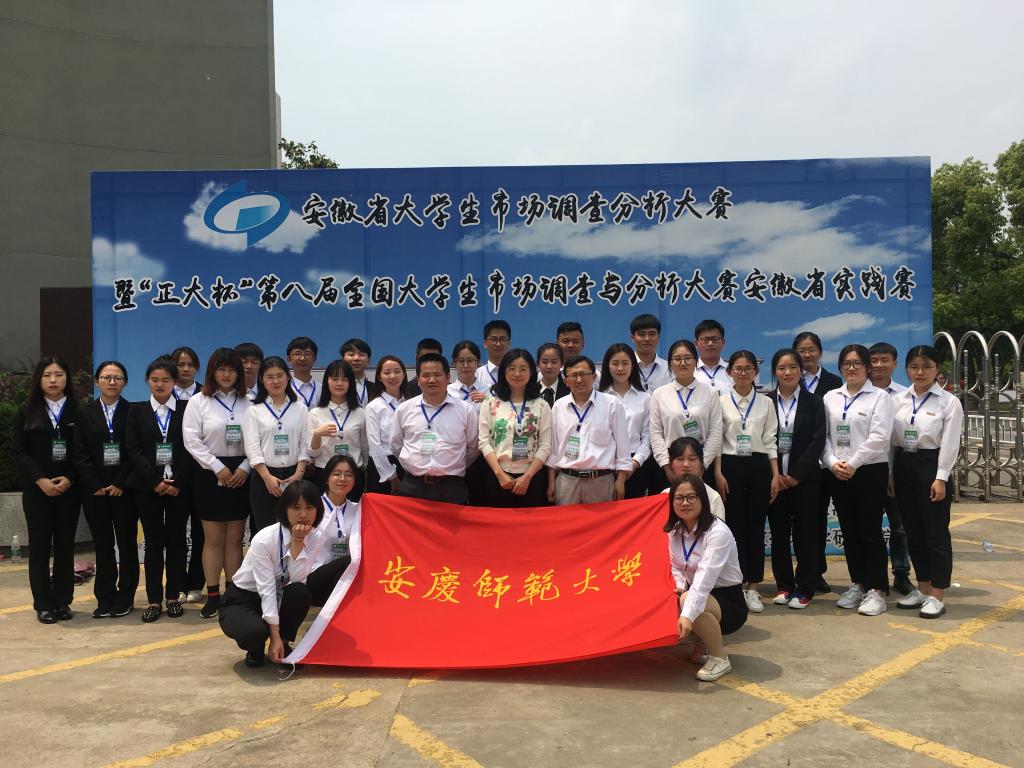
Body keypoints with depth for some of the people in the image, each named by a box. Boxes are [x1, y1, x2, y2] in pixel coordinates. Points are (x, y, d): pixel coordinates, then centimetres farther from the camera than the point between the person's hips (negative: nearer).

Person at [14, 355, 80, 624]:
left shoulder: (78, 412, 4)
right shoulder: (26, 413, 6)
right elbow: (20, 452, 0)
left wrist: (69, 479, -13)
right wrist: (41, 480, -12)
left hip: (68, 489, 0)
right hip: (36, 489, 0)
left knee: (65, 544, 4)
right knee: (39, 545, 2)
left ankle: (62, 601, 12)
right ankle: (43, 604, 9)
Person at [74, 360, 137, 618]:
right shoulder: (85, 414, 8)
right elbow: (80, 455, 1)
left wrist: (120, 484, -11)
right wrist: (97, 486, -8)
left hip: (124, 488, -1)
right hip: (95, 489, 2)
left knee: (127, 543, 4)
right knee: (102, 544, 6)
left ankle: (124, 597, 12)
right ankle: (105, 599, 12)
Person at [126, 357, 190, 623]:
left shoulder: (186, 409, 5)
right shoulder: (137, 411, 7)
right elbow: (133, 450, -1)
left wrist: (178, 482, -11)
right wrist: (155, 481, -11)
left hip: (179, 486, 0)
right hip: (148, 487, 0)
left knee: (176, 541, 4)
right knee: (153, 542, 4)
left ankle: (173, 597, 13)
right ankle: (154, 600, 10)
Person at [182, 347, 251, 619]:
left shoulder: (247, 403, 4)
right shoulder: (198, 401, 0)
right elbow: (192, 441, -6)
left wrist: (245, 468, -11)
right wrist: (218, 468, -11)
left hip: (240, 475, 2)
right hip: (210, 474, -1)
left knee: (234, 539, 7)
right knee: (213, 539, 3)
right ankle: (212, 595, 12)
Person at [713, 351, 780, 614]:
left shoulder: (766, 403, 7)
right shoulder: (721, 402, 2)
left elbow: (770, 441, 6)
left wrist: (775, 475, 0)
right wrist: (718, 473, -7)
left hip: (759, 466, 2)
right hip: (730, 466, -1)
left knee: (756, 527, 4)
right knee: (735, 526, 1)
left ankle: (753, 588, 12)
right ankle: (737, 586, 11)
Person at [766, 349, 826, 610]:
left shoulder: (813, 403, 4)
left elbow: (817, 441, -3)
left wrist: (796, 475, -10)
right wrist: (774, 474, -7)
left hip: (804, 478, -1)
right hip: (774, 478, 1)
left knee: (805, 532, 2)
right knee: (778, 533, 5)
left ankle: (805, 589, 10)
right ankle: (784, 585, 15)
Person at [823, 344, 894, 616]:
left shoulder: (879, 397, -2)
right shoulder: (830, 398, 11)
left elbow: (879, 436, -11)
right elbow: (824, 435, 7)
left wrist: (853, 464, -14)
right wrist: (833, 462, -7)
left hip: (870, 471, -4)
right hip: (838, 473, 4)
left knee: (870, 531, -3)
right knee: (849, 531, 10)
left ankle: (876, 591, 3)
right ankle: (858, 584, 21)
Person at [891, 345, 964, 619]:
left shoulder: (949, 402, -5)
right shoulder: (898, 400, 7)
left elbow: (950, 444, -9)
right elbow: (891, 439, 9)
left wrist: (941, 478, -14)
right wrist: (890, 473, 6)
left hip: (931, 466, -5)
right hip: (903, 466, 5)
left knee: (936, 532, 0)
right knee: (913, 531, 11)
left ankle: (937, 596, 9)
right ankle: (923, 588, 24)